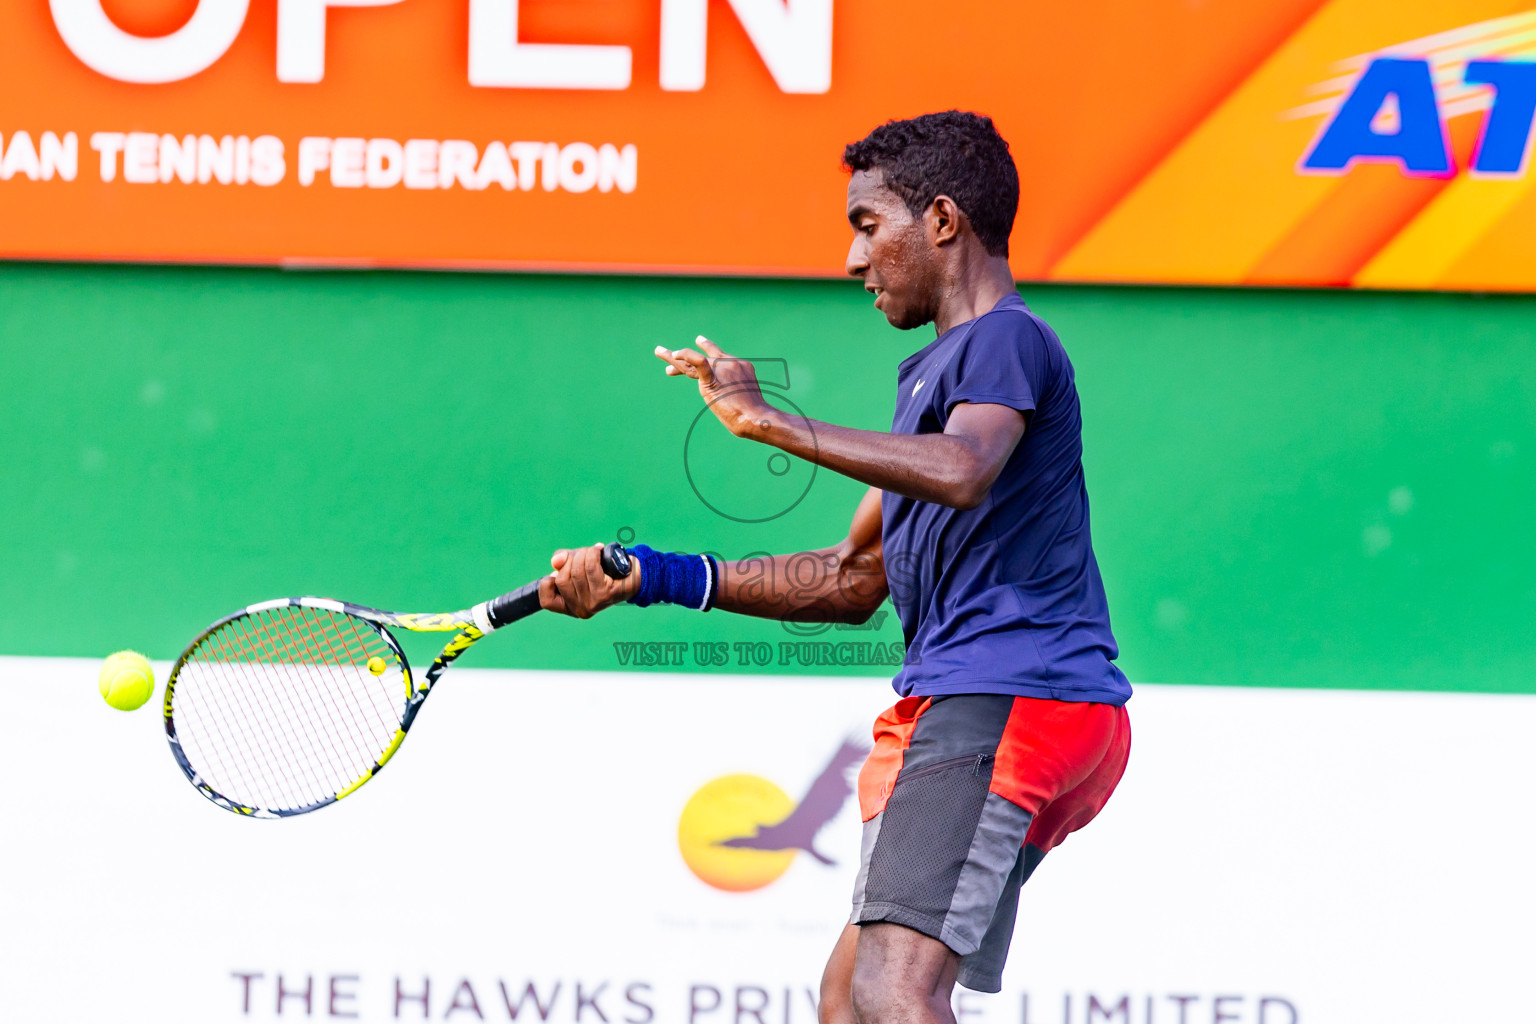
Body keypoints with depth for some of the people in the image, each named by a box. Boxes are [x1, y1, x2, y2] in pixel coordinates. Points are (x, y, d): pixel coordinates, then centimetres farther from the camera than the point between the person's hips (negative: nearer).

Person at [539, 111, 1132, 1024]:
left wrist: (768, 420, -25)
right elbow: (851, 582, 30)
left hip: (1005, 700, -11)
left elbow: (959, 472, -29)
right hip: (954, 707, 11)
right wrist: (653, 578, 25)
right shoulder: (934, 370, 26)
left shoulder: (1007, 342, -6)